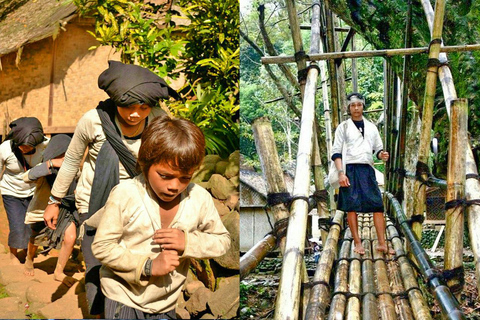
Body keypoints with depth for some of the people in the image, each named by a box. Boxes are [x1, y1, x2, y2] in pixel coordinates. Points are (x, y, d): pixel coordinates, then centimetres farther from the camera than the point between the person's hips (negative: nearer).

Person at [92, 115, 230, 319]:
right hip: (124, 296, -3)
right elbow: (101, 246, -15)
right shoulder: (124, 195, -19)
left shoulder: (200, 199, -11)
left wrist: (188, 241, -19)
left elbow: (223, 241, 0)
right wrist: (147, 266, -23)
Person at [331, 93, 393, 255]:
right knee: (351, 206, -3)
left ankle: (382, 243, 0)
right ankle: (357, 243, 6)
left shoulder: (371, 127, 18)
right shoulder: (343, 127, 7)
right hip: (350, 170, -3)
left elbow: (378, 149, 21)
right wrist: (341, 173, -11)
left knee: (377, 204, -5)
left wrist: (382, 155, -4)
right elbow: (336, 152, 1)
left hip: (367, 169, 3)